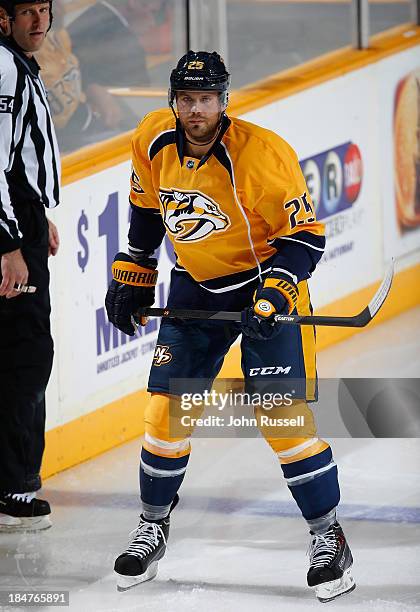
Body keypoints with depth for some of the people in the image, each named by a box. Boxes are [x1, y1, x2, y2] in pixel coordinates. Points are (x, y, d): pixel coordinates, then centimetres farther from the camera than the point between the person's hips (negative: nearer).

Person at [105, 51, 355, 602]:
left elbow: (306, 236, -20)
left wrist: (275, 293, -33)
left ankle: (329, 537, -1)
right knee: (166, 407, 2)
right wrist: (132, 276, 13)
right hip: (195, 288, 5)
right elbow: (147, 208, 11)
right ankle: (153, 528, 20)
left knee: (283, 413, -13)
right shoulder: (153, 142, -9)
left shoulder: (262, 154, -26)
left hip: (268, 282, -5)